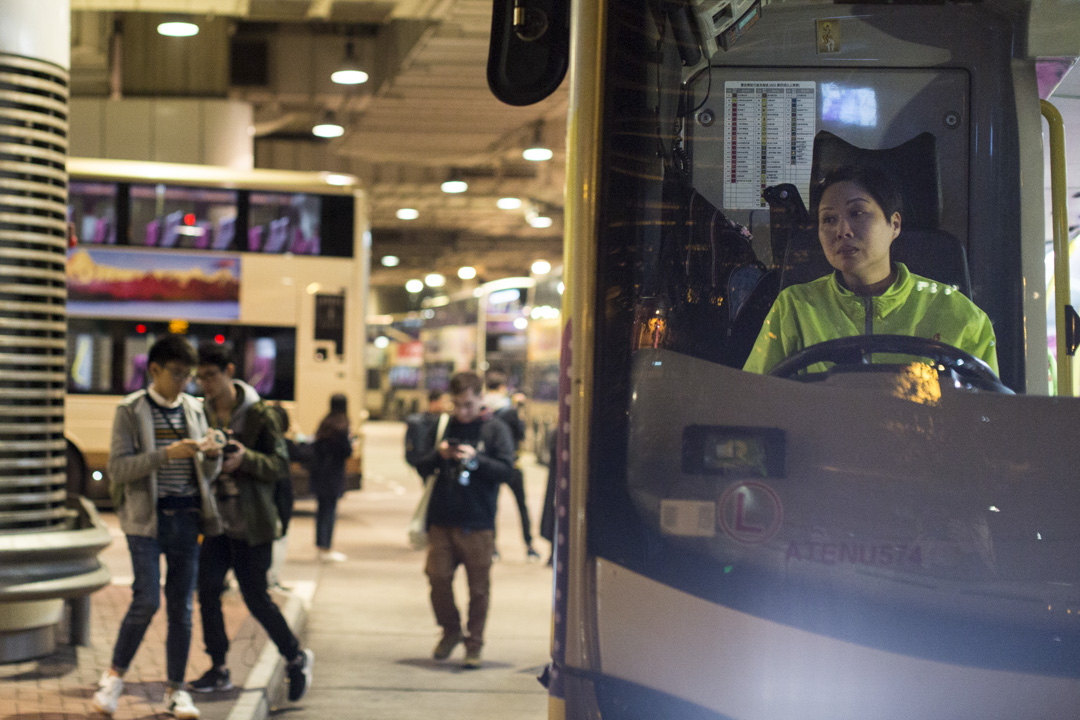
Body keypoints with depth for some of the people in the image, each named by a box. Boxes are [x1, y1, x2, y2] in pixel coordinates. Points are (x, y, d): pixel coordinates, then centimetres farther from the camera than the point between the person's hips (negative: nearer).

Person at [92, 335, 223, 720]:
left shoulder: (193, 410, 11)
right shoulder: (131, 411, -2)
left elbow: (207, 473, 15)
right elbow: (118, 468, -11)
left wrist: (212, 455, -8)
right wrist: (166, 454, -21)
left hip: (187, 517, 4)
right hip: (147, 518, -4)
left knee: (181, 606, 5)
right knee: (146, 600, -12)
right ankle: (114, 676, 8)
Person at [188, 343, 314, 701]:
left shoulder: (259, 414, -8)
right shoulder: (201, 413, 5)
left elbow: (281, 464, -8)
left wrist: (245, 458, -25)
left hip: (251, 523, -5)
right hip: (217, 520, 5)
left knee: (256, 598, -2)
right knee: (207, 591, 1)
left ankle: (296, 657, 18)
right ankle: (218, 669, 15)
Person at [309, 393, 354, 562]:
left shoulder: (324, 424, 6)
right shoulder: (341, 427, -14)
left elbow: (315, 446, 10)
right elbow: (347, 452, -13)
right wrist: (350, 440, 5)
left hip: (319, 472, 7)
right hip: (334, 475, -7)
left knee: (323, 509, 15)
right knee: (330, 511, -3)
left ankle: (320, 544, 22)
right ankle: (326, 549, -2)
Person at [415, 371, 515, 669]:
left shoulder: (495, 430, 1)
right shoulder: (442, 427, 9)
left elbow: (506, 469, -6)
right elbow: (421, 467, 11)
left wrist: (475, 459, -19)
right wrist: (437, 455, -9)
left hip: (478, 525, -2)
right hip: (442, 521, 3)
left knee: (478, 586, 2)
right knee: (438, 577, -1)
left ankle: (474, 644, 15)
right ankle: (451, 631, 21)